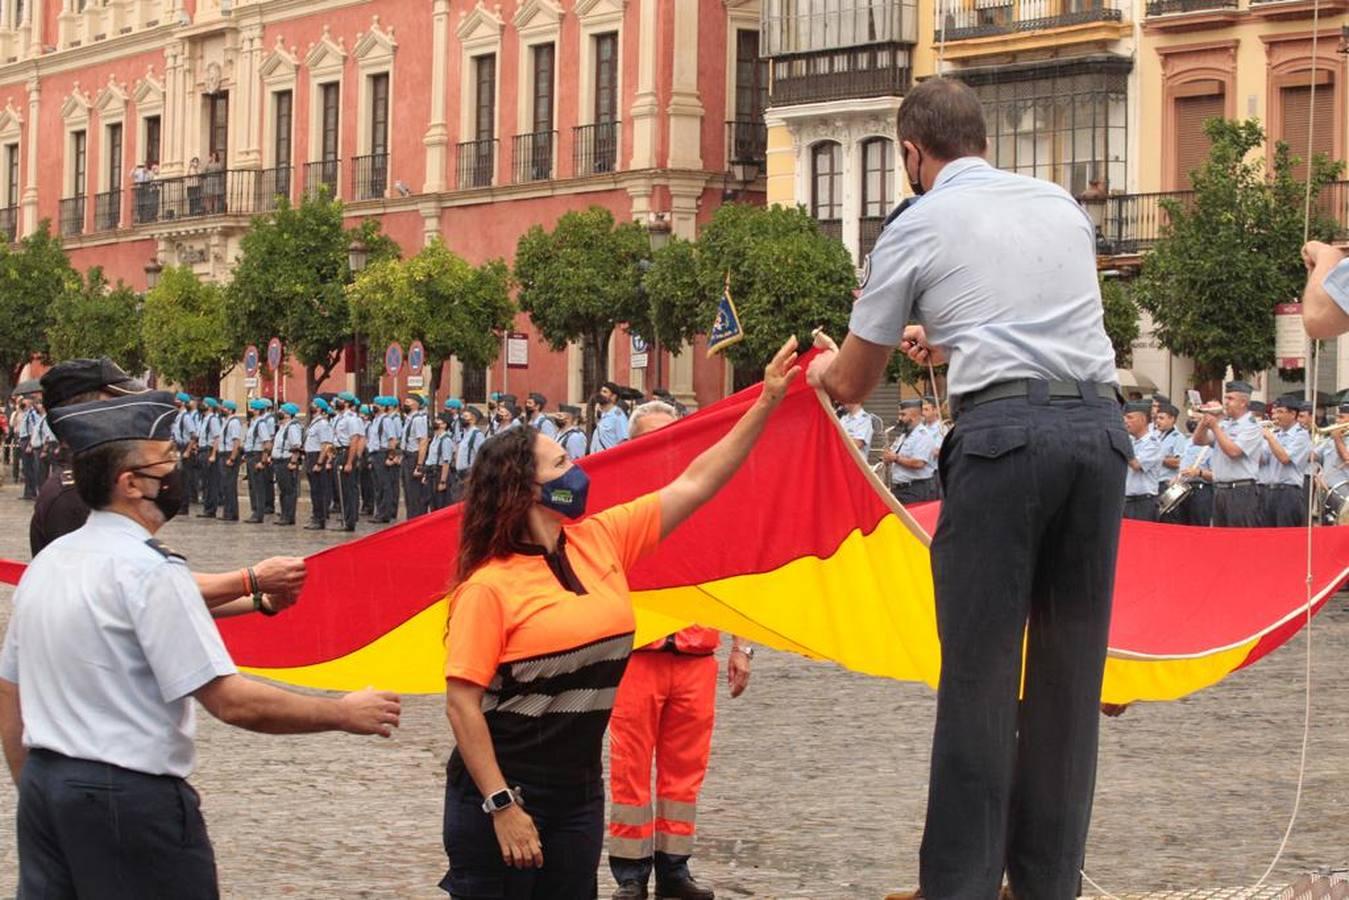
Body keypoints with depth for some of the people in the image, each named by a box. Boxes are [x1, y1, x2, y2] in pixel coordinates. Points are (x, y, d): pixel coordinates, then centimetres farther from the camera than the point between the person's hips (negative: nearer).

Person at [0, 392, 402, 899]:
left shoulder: (47, 562, 10)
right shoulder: (150, 570, -15)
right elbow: (232, 702, -18)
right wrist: (346, 714, -8)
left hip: (44, 787, 8)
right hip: (131, 799, -8)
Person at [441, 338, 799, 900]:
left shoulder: (601, 541, 5)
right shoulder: (488, 586, -14)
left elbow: (695, 484, 7)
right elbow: (462, 703, -15)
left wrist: (767, 401, 3)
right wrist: (501, 807, -19)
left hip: (579, 790, 6)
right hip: (503, 793, -6)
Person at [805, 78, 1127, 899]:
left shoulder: (917, 226, 9)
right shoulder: (1062, 204, 21)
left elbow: (853, 385, 16)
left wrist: (825, 367, 38)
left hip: (1002, 430, -4)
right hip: (1100, 424, 4)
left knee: (979, 673, -2)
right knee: (1071, 664, 9)